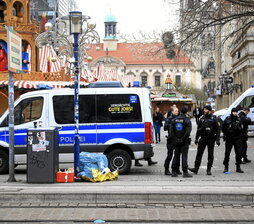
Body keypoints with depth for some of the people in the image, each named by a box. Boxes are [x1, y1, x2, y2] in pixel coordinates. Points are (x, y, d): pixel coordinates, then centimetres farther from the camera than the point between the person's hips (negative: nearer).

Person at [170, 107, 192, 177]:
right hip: (184, 142, -4)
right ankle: (185, 172, -5)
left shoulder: (174, 120, 5)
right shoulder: (187, 121, -8)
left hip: (176, 142, 4)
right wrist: (183, 139, -12)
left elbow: (171, 131, -2)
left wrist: (175, 139, -2)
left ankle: (174, 172, 11)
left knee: (176, 156, 11)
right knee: (184, 156, -2)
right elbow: (188, 132, -19)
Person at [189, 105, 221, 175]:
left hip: (211, 139, -3)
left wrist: (217, 140, -13)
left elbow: (218, 130, -5)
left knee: (210, 155, 3)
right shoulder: (202, 118, 9)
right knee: (199, 153, -1)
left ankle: (209, 170, 9)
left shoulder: (213, 119, -4)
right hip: (203, 138, 3)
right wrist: (196, 138, 9)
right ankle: (196, 168, 1)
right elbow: (198, 129, 14)